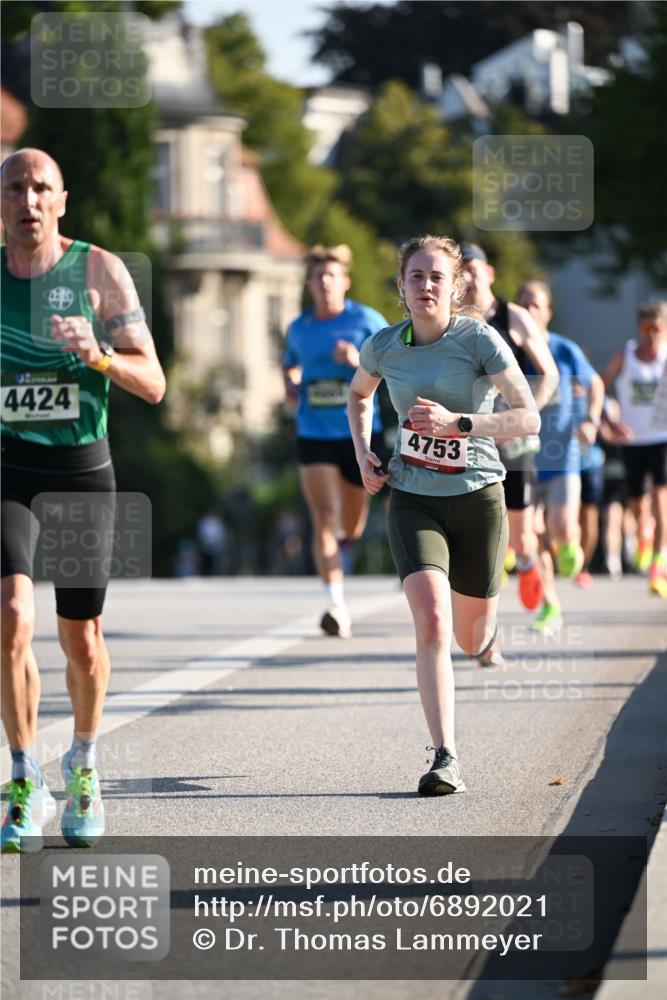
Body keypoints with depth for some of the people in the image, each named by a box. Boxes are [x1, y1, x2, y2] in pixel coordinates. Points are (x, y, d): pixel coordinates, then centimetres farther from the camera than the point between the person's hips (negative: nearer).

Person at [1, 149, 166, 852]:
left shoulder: (100, 271, -4)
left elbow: (153, 385, -6)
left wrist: (99, 355, -24)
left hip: (82, 464, -1)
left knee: (81, 639, 6)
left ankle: (83, 765, 33)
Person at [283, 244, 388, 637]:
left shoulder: (367, 320, -1)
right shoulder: (299, 328, 9)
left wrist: (361, 362, -20)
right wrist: (293, 389, 7)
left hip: (359, 432, -1)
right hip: (314, 436, 1)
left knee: (352, 528, 11)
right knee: (325, 517, -15)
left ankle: (342, 541, 49)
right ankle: (336, 605, -20)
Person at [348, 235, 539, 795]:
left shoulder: (480, 340, -11)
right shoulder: (384, 347, -1)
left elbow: (529, 418, -16)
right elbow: (359, 395, 23)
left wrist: (457, 422, -26)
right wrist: (363, 454, 8)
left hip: (477, 497, -1)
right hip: (413, 500, 1)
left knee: (472, 640, 13)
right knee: (431, 622, -21)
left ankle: (487, 617, 53)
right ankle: (446, 759, -21)